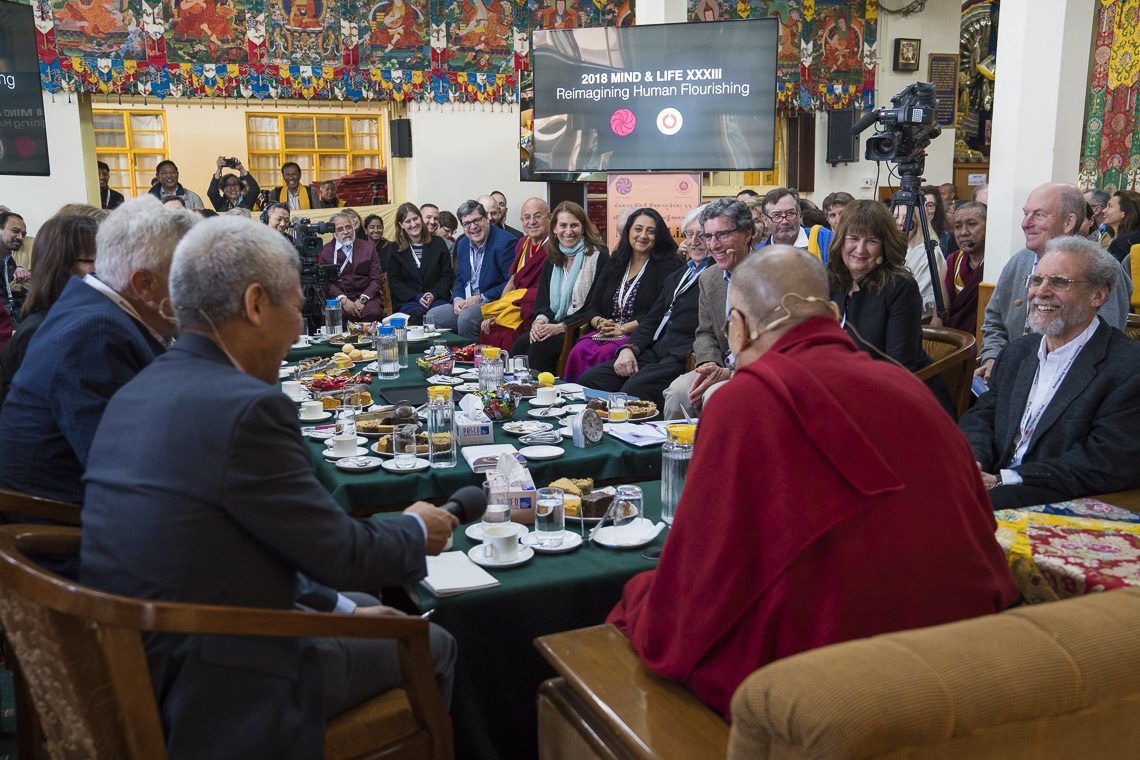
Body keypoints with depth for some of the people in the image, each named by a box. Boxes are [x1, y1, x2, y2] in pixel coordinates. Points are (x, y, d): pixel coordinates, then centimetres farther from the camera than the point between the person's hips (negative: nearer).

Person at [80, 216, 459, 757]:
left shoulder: (138, 392, 4)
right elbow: (343, 553, -17)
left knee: (370, 613, 25)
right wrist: (416, 530, 3)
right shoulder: (244, 408, -25)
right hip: (217, 702, -8)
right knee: (432, 647, 10)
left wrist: (341, 605, 11)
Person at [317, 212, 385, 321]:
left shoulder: (368, 248, 11)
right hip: (338, 298, -1)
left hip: (366, 297, 1)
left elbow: (377, 279, 5)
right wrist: (343, 300, -16)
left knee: (374, 312, -30)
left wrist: (362, 299, -10)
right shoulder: (325, 251, 7)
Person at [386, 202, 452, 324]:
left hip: (436, 299, 1)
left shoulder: (438, 243, 11)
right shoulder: (395, 250, 10)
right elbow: (394, 281, 5)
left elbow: (446, 275, 9)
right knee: (417, 314, -35)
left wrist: (434, 295, -10)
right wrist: (417, 297, -10)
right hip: (408, 301, -1)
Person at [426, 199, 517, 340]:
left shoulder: (505, 241, -12)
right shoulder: (462, 244, 13)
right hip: (465, 303, 8)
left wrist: (481, 298, -17)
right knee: (432, 316, -5)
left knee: (466, 317, -32)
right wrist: (457, 299, -2)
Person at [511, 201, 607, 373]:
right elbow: (542, 300, 15)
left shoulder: (599, 257, -3)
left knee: (542, 345, -30)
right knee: (522, 343, -23)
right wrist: (539, 321, -9)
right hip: (553, 325, 6)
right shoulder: (552, 260, 18)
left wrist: (562, 326, -17)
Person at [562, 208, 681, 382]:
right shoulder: (614, 265, 20)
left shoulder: (667, 266, 3)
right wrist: (600, 322, -6)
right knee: (578, 351, -27)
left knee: (605, 354, -33)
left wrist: (624, 328, -14)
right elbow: (592, 307, 17)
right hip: (606, 333, 5)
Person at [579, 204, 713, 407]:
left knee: (634, 389, -33)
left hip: (686, 358, -8)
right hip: (654, 351, 8)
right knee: (588, 379, -8)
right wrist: (629, 348, 4)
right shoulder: (676, 275, 28)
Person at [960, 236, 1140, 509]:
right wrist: (972, 463, -11)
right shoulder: (1018, 351, 16)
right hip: (990, 483, 6)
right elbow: (981, 416, 13)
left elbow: (1106, 464, -17)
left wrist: (1003, 480, -21)